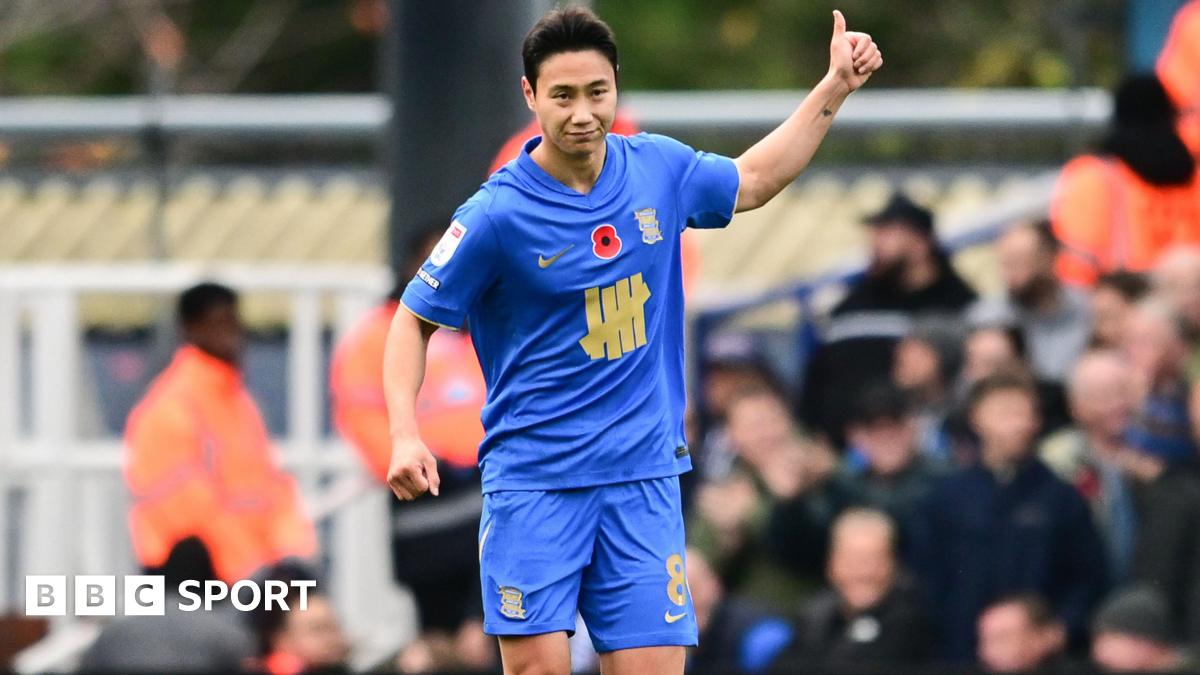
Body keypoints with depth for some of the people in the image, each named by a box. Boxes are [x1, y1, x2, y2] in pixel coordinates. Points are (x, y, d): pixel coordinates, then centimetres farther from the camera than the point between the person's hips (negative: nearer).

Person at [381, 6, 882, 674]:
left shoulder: (660, 168, 2)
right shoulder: (498, 215, -11)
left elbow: (752, 180, 24)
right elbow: (414, 321, -1)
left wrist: (836, 87, 21)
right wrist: (406, 436, -14)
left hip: (644, 477, 3)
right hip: (533, 482, -3)